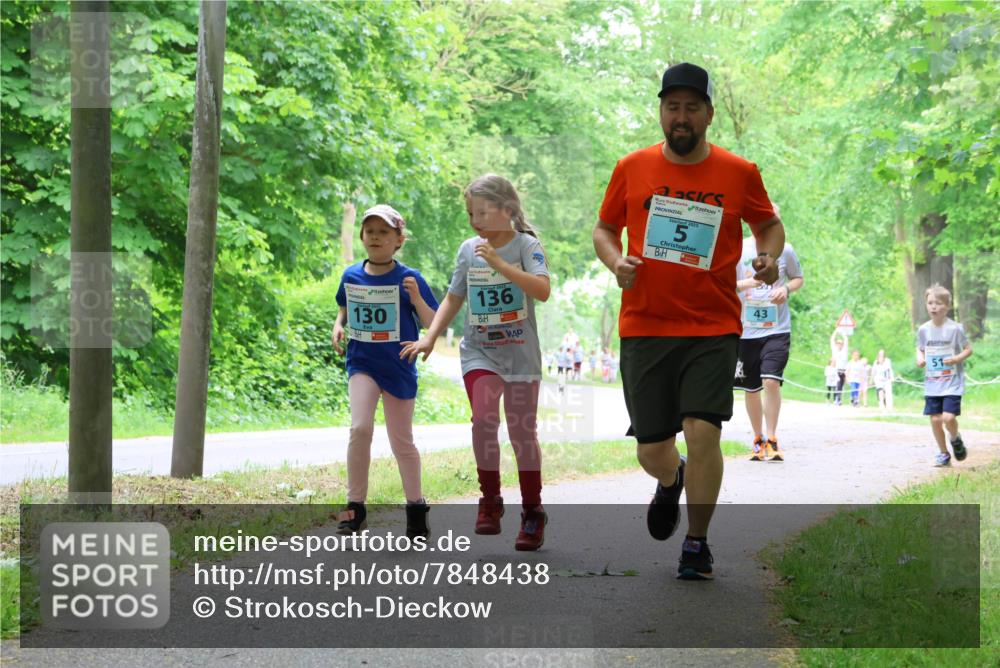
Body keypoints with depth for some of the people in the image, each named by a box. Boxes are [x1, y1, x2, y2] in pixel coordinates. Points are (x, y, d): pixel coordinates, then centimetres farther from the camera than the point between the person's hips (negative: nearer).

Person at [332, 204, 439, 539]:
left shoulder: (409, 278, -8)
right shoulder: (351, 276, 1)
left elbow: (432, 324, -8)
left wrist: (416, 297, -25)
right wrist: (338, 326, 0)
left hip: (399, 368, -1)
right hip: (362, 364, 1)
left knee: (402, 442, 9)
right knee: (360, 428, -19)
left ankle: (416, 507, 26)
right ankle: (355, 506, -10)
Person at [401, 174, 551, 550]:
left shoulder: (527, 245, -6)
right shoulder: (469, 249, 5)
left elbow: (542, 290, -22)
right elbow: (453, 299, 16)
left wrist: (499, 264, -27)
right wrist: (430, 337, 6)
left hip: (520, 353, -2)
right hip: (479, 352, 2)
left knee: (523, 432, 2)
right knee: (484, 417, -20)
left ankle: (532, 514, 16)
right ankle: (490, 502, -6)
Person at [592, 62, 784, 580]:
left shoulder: (739, 173, 1)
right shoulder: (632, 168, 3)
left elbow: (769, 223, 17)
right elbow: (604, 229, 15)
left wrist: (768, 256, -4)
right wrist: (615, 262, -6)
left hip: (713, 327, -1)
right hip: (644, 326, 2)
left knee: (701, 430, -15)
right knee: (651, 449, 4)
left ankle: (697, 545, 5)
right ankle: (670, 481, 44)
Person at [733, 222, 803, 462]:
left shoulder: (785, 250, 2)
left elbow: (798, 278, 16)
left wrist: (787, 289, -6)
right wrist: (747, 283, -19)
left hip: (778, 328, -1)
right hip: (745, 330, 1)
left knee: (771, 381, -17)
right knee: (750, 388, 8)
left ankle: (772, 440, -5)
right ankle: (758, 439, 25)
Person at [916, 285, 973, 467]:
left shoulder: (955, 329, -9)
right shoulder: (923, 330, 3)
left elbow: (968, 349, -1)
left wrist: (957, 358, -19)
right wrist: (920, 358, -4)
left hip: (952, 382, -4)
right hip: (932, 383, 4)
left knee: (949, 418, -16)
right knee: (935, 419, 3)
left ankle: (955, 439, 17)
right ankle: (943, 454, 21)